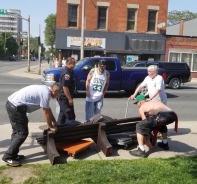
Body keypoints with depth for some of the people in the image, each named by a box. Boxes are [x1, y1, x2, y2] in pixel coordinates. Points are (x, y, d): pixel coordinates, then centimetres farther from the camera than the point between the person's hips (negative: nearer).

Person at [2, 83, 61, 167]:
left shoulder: (44, 89, 17)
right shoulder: (46, 93, -13)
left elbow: (48, 109, 26)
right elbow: (46, 113, -8)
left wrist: (54, 122, 31)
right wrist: (51, 127, 3)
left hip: (11, 103, 11)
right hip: (16, 107, -11)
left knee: (17, 131, 19)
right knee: (22, 133, -4)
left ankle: (13, 154, 27)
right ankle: (8, 157, 2)